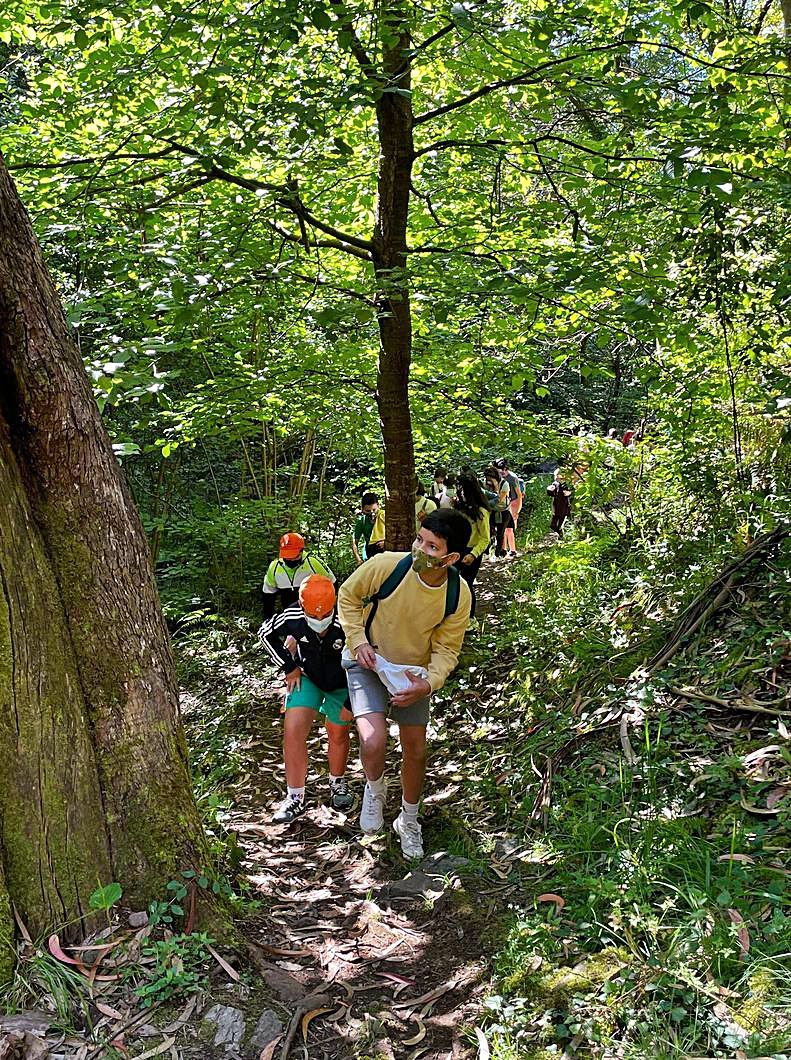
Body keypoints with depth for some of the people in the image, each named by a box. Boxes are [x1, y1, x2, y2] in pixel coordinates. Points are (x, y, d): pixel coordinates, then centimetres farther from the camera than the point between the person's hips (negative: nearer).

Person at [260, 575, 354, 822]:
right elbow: (266, 634, -5)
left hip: (341, 684, -1)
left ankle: (337, 784, 42)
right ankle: (295, 798, 2)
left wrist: (350, 704, -16)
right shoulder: (292, 617, -28)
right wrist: (289, 667, -8)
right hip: (307, 678, 2)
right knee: (293, 730, -11)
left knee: (338, 734, 14)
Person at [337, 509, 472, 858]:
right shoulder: (386, 566, -29)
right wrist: (358, 641, -19)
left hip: (413, 673, 3)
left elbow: (446, 648, -8)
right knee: (373, 742, -23)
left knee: (416, 751, 12)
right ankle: (375, 789, 14)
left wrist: (429, 682, -26)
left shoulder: (458, 595, -21)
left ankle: (408, 821, 40)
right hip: (368, 663, -2)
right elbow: (348, 595, -9)